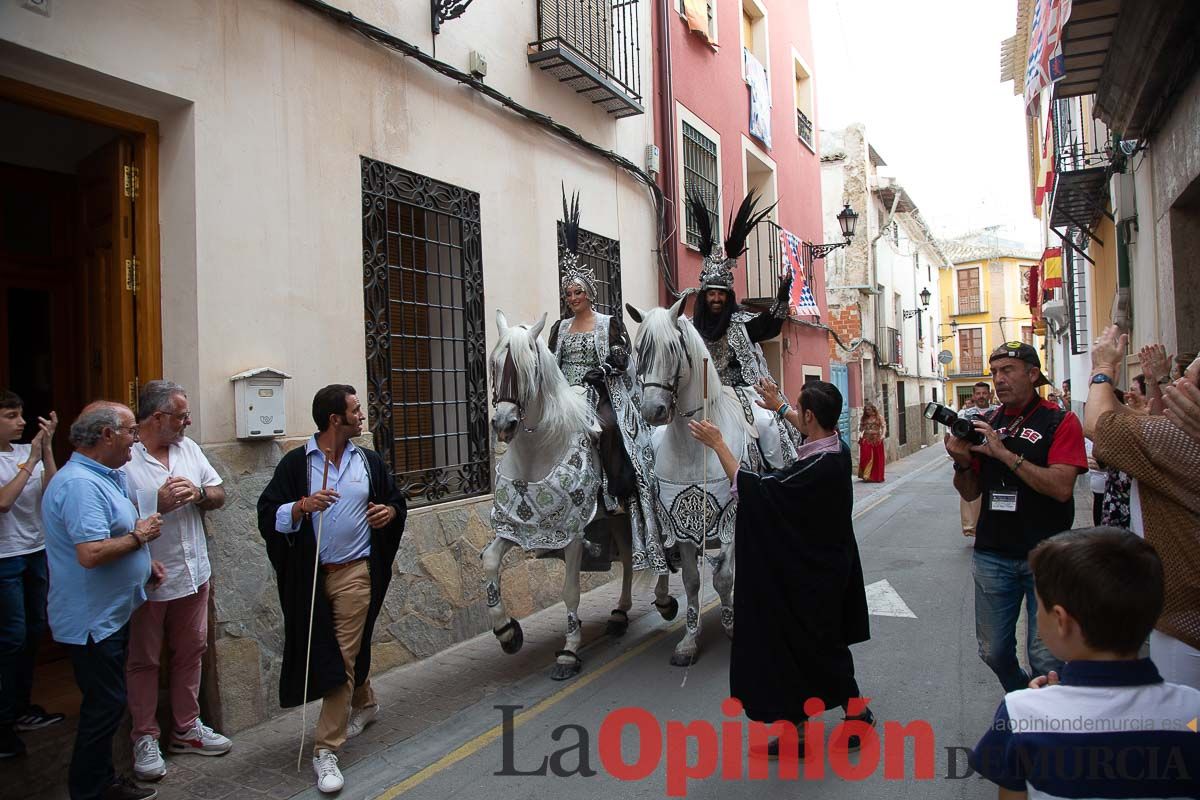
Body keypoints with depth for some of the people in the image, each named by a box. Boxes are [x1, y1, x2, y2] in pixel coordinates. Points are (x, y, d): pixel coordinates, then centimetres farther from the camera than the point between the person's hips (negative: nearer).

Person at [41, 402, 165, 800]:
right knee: (104, 706, 1)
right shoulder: (79, 484, -24)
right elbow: (90, 553, -34)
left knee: (106, 704, 20)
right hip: (92, 619, -10)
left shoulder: (104, 476, 10)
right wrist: (138, 536, -20)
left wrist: (144, 562, 10)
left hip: (111, 614, 10)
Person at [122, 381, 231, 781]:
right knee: (143, 661, 9)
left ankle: (187, 728, 31)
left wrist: (197, 493, -12)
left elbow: (219, 495, 8)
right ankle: (145, 738, 25)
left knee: (190, 653, 16)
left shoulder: (188, 448, 6)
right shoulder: (123, 460, -16)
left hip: (193, 574, 6)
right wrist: (159, 504, -26)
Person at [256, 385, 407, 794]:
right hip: (310, 574, 0)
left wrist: (390, 511, -6)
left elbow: (397, 500, 16)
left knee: (344, 655, -3)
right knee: (337, 652, 16)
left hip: (355, 573, 0)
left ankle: (326, 748, 5)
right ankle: (365, 703, 43)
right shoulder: (296, 463, -3)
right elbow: (269, 515, -7)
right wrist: (302, 506, -25)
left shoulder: (370, 461, 6)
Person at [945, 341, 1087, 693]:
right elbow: (971, 493, 12)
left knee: (1046, 656, 0)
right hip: (993, 554, 4)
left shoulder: (1060, 422, -4)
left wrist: (1005, 453, -20)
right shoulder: (985, 425, 10)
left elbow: (1061, 487, -18)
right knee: (994, 652, 11)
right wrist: (962, 462, -7)